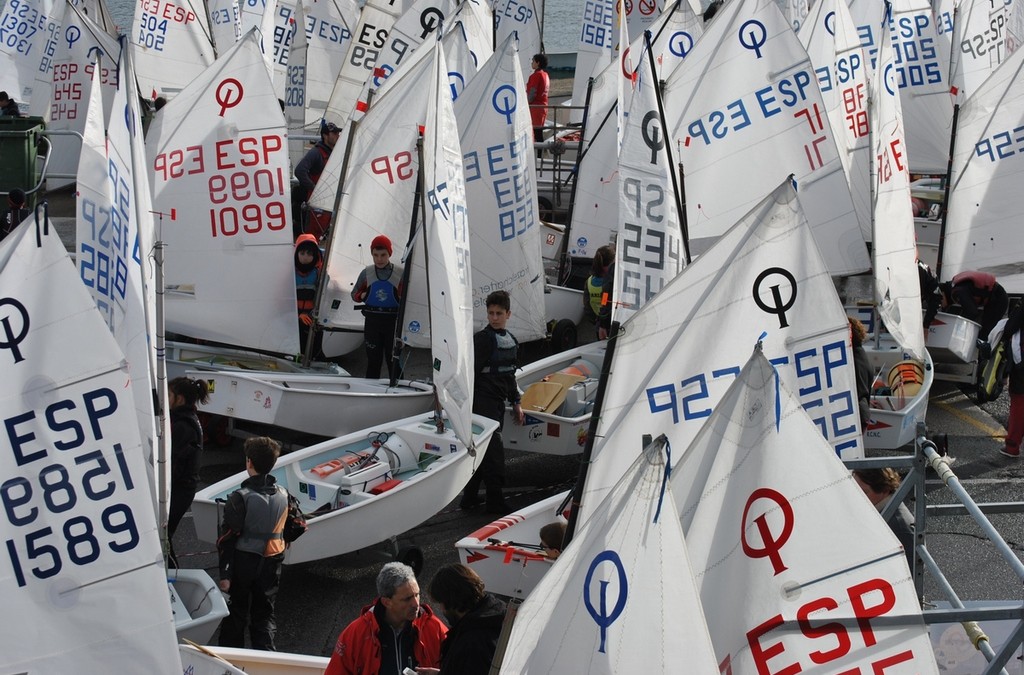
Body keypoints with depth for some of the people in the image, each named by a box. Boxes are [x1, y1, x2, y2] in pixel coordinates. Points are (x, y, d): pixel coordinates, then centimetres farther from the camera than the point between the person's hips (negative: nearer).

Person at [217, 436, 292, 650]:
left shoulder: (240, 498, -18)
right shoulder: (283, 494, -3)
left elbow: (228, 538, -16)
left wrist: (225, 574, -12)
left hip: (243, 562, -4)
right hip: (272, 562, 4)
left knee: (236, 612, 12)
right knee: (265, 613, 13)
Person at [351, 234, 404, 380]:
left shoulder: (400, 273, -1)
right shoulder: (366, 272, 6)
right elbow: (355, 294, 17)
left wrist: (401, 299, -14)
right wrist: (363, 295, -5)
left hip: (393, 320, -2)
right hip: (372, 320, 2)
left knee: (393, 360, 0)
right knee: (373, 359, 8)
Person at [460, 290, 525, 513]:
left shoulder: (512, 341, 14)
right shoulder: (482, 339, -11)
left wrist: (516, 403, 22)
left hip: (498, 402, 8)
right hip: (483, 400, -8)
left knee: (483, 451, 11)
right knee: (494, 449, -9)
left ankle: (469, 498, 19)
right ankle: (496, 501, -5)